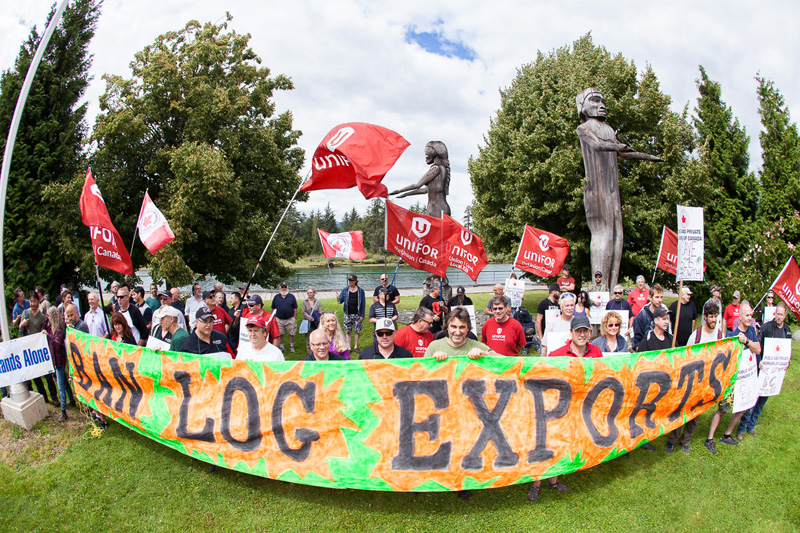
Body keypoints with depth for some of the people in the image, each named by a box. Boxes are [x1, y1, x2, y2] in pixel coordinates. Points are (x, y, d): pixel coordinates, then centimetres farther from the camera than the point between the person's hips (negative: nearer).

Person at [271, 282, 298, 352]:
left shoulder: (291, 296, 4)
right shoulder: (276, 297, 7)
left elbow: (295, 308, 3)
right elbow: (273, 309, 9)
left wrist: (294, 318, -3)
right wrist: (274, 318, 2)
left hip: (290, 319, -1)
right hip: (279, 320, 1)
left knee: (291, 334, 3)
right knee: (280, 334, 5)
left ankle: (291, 347, 18)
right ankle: (281, 347, 18)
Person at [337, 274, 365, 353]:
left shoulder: (360, 291, 1)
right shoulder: (345, 290, 4)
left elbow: (363, 303, 2)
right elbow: (341, 301, 4)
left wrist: (362, 315, -3)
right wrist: (338, 299, -20)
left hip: (357, 314, -1)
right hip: (348, 314, 1)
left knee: (357, 331, 5)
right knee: (347, 331, 4)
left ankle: (355, 347, 17)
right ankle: (348, 347, 13)